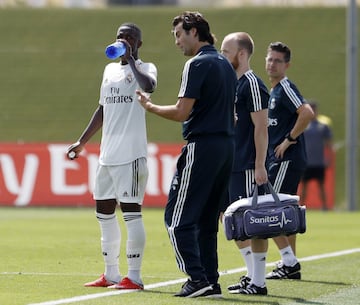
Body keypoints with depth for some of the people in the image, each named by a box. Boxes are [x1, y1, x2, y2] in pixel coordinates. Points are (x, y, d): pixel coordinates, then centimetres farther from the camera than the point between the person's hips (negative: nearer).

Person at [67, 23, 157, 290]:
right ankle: (111, 274, 19)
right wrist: (82, 142, 25)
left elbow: (149, 86, -28)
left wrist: (130, 59, -18)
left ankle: (134, 276, -6)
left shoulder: (145, 68, -2)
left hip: (132, 155, -8)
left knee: (131, 212, -9)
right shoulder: (110, 70, 19)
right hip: (108, 154, 8)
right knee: (104, 211, 11)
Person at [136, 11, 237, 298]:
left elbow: (182, 112, -16)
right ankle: (211, 282, 10)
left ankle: (198, 278, -12)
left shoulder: (198, 64, -11)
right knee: (207, 220, 13)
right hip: (226, 145, 9)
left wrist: (150, 106, -2)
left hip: (202, 145, -9)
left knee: (178, 218, -5)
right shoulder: (226, 65, 16)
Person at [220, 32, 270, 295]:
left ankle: (258, 283, -4)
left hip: (249, 167, -10)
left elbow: (261, 128, -16)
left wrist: (260, 166, -21)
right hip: (232, 165, 10)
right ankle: (252, 274, 21)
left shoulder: (252, 84, -12)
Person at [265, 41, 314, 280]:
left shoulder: (285, 88, -12)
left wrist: (289, 140, -20)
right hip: (279, 160, 10)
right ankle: (291, 266, 17)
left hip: (287, 159, -10)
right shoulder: (275, 90, 17)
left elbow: (307, 113, -28)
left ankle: (289, 262, -11)